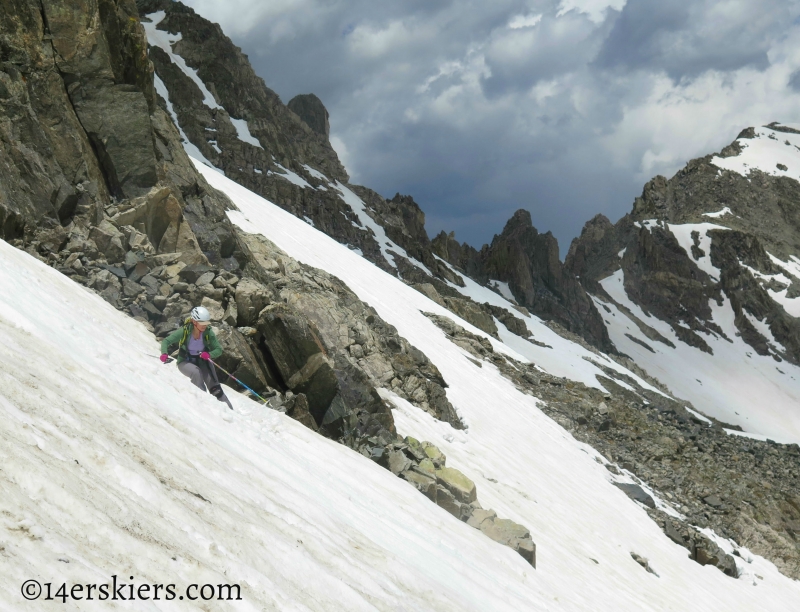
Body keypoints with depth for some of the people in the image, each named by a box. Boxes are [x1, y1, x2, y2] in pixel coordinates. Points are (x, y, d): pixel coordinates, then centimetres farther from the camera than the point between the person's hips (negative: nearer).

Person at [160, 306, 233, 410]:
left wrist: (209, 354, -34)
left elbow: (218, 349, -12)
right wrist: (164, 353, -35)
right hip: (185, 362, -2)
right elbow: (166, 341, -15)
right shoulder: (184, 331, -21)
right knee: (196, 373, -37)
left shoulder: (208, 332, -16)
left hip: (202, 360, 2)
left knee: (215, 387, -16)